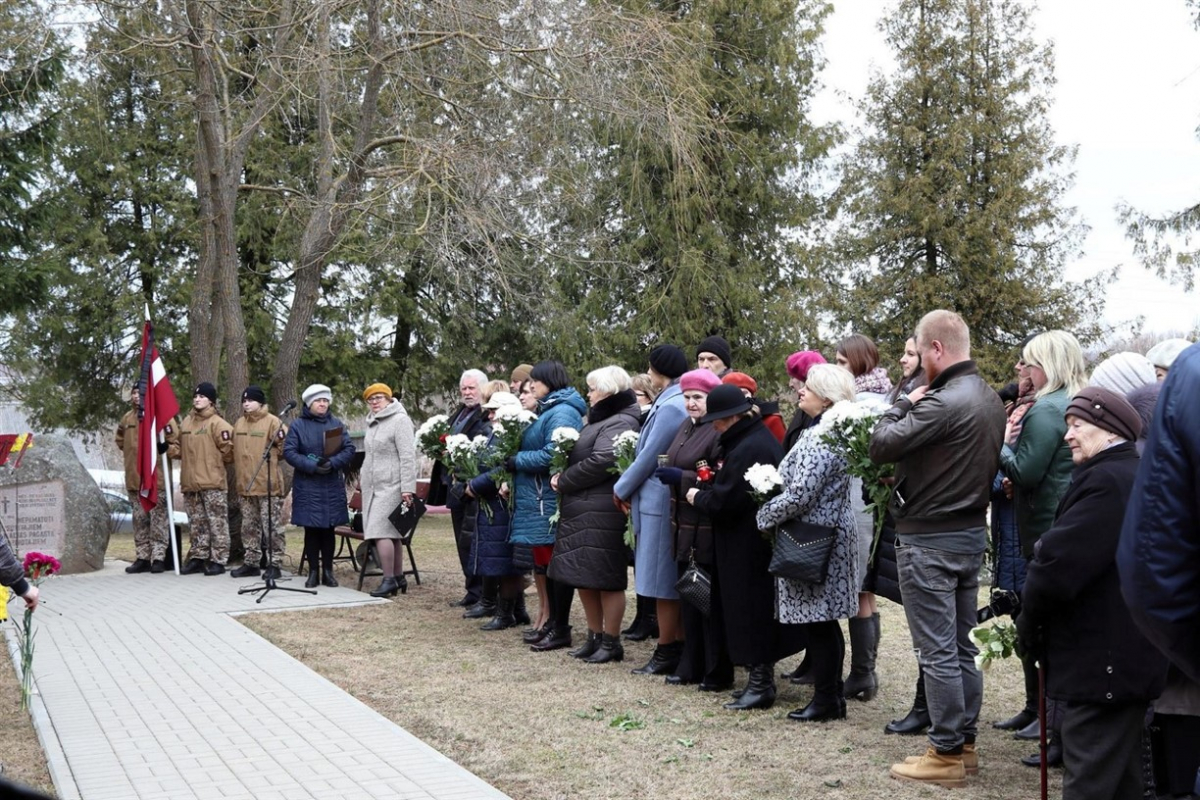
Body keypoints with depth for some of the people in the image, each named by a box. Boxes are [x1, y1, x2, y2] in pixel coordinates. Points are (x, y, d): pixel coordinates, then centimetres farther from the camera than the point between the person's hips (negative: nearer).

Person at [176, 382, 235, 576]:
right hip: (190, 482, 7)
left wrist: (214, 462, 3)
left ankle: (218, 560, 0)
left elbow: (227, 449, -8)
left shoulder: (217, 423, -7)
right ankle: (197, 558, 18)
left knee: (217, 523, -3)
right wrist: (190, 463, 12)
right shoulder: (186, 422, 13)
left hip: (212, 482, -7)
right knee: (196, 523, 12)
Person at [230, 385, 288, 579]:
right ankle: (251, 562, 21)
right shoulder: (239, 423, 14)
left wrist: (270, 454, -12)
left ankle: (274, 563, 2)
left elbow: (284, 446, -7)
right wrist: (238, 472, 17)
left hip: (268, 484, -7)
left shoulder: (272, 421, -7)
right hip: (245, 484, 7)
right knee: (249, 526, 13)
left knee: (272, 527, -3)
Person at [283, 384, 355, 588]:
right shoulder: (298, 426, 0)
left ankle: (328, 571, 13)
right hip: (307, 486, -2)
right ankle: (313, 572, 9)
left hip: (332, 486, 2)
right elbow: (289, 452, -6)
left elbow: (349, 449, 2)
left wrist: (333, 463, -16)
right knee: (311, 529, 1)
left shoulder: (337, 424, 8)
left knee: (328, 529, 6)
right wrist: (312, 466, -18)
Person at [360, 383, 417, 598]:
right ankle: (398, 577, 13)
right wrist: (363, 476, 22)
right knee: (391, 533, 9)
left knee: (381, 531, -14)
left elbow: (408, 457, -15)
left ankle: (389, 580, -11)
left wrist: (407, 488, -20)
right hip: (373, 487, 8)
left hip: (391, 486, -8)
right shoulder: (373, 423, 19)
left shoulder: (400, 420, -9)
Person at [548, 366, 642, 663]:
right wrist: (563, 477, 4)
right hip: (582, 510, 10)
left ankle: (611, 642, 7)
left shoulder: (619, 423, -12)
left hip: (602, 513, -10)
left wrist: (564, 481, -11)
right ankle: (595, 637, 23)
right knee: (583, 577, 13)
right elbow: (582, 457, 23)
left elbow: (600, 463, -22)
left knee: (604, 579, -2)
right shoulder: (601, 420, 20)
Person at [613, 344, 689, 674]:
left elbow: (649, 456, -15)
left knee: (662, 583, -3)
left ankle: (666, 653, 3)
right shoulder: (680, 402, 12)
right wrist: (629, 487, 11)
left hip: (659, 501, -9)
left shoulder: (670, 407, -16)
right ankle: (678, 647, 18)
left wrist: (622, 489, -3)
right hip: (663, 499, 9)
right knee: (674, 582, 13)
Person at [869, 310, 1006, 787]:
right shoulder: (991, 400, 7)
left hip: (929, 540, -9)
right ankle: (965, 743, 23)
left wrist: (905, 404, -5)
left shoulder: (943, 403, -22)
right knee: (963, 646, 15)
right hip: (972, 532, 9)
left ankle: (945, 755, 4)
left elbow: (880, 446, -20)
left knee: (937, 651, -2)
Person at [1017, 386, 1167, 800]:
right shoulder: (1135, 475, 14)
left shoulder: (1106, 480, -19)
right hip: (1128, 657, 11)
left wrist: (1028, 624, -6)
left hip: (1100, 661, -10)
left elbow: (1057, 563, -23)